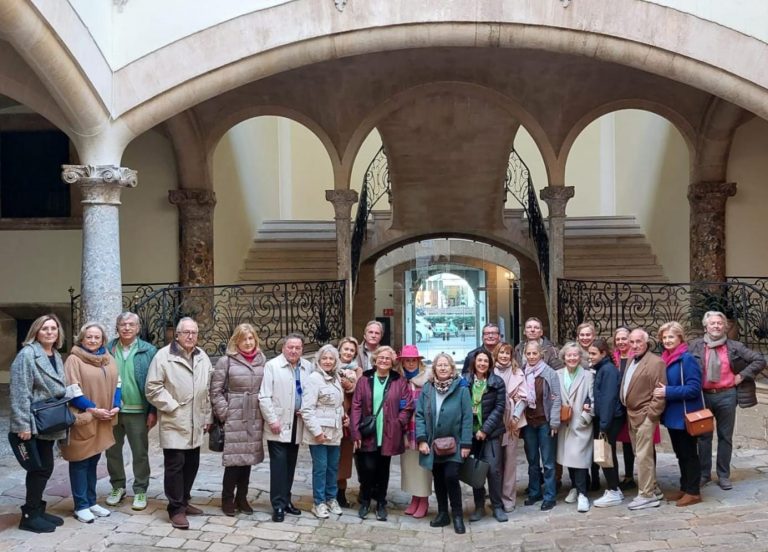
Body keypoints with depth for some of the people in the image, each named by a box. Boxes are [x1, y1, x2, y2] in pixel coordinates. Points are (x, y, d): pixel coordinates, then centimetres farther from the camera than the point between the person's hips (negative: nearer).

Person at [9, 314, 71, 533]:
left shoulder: (57, 356, 12)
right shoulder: (27, 355, -13)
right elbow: (19, 392, -18)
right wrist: (23, 424, -22)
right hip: (33, 423, -8)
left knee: (45, 467, 12)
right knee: (40, 467, -3)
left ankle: (36, 509, 23)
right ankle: (30, 515, 9)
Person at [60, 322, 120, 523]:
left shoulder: (109, 359, 10)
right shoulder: (74, 359, -9)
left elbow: (116, 384, 13)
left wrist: (115, 406, -3)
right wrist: (92, 409, -17)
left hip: (103, 421, 6)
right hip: (82, 419, -6)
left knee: (93, 461, 15)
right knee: (80, 462, 3)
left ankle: (91, 501, 25)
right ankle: (81, 506, 11)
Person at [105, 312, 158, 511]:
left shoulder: (149, 351, -5)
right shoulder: (107, 350, 2)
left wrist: (153, 411, -8)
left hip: (137, 411, -2)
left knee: (140, 453, 7)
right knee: (112, 451, 14)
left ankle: (140, 490, 20)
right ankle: (117, 486, 31)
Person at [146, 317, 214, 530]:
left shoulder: (202, 357, 10)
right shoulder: (163, 356, -8)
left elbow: (208, 389, 14)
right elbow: (153, 388, -11)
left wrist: (208, 417, 11)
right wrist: (172, 407, -13)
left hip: (195, 423, 6)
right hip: (174, 423, -6)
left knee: (191, 464, 14)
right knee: (175, 465, -3)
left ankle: (183, 501, 29)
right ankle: (176, 509, 6)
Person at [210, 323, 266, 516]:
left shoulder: (262, 361, 7)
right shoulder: (226, 361, -3)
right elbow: (216, 390, -4)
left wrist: (266, 413, 4)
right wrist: (223, 413, -9)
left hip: (255, 419, 4)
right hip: (234, 418, -4)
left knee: (248, 457, 11)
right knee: (234, 458, -2)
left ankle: (242, 497, 25)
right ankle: (227, 499, 15)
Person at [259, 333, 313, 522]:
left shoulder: (308, 367, 7)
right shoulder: (272, 365, -5)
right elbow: (264, 397, -9)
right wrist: (272, 420, -13)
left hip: (297, 424, 4)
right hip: (278, 424, -4)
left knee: (290, 465, 12)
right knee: (279, 464, -5)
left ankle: (286, 500, 23)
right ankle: (278, 505, 0)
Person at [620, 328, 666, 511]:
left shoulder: (656, 362, -12)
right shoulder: (631, 362, 16)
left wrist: (651, 413, -18)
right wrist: (627, 410, 13)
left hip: (645, 416, -9)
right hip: (632, 415, 9)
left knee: (643, 456, -7)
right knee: (641, 455, 15)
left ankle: (647, 495, 1)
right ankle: (653, 489, 26)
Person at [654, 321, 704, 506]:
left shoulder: (687, 359, -17)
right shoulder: (665, 359, 7)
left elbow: (694, 388, -22)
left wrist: (668, 392, -24)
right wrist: (660, 391, 0)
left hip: (686, 416, -8)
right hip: (672, 414, 8)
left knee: (689, 453, 3)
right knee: (680, 453, 17)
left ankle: (693, 492, 14)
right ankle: (684, 488, 29)